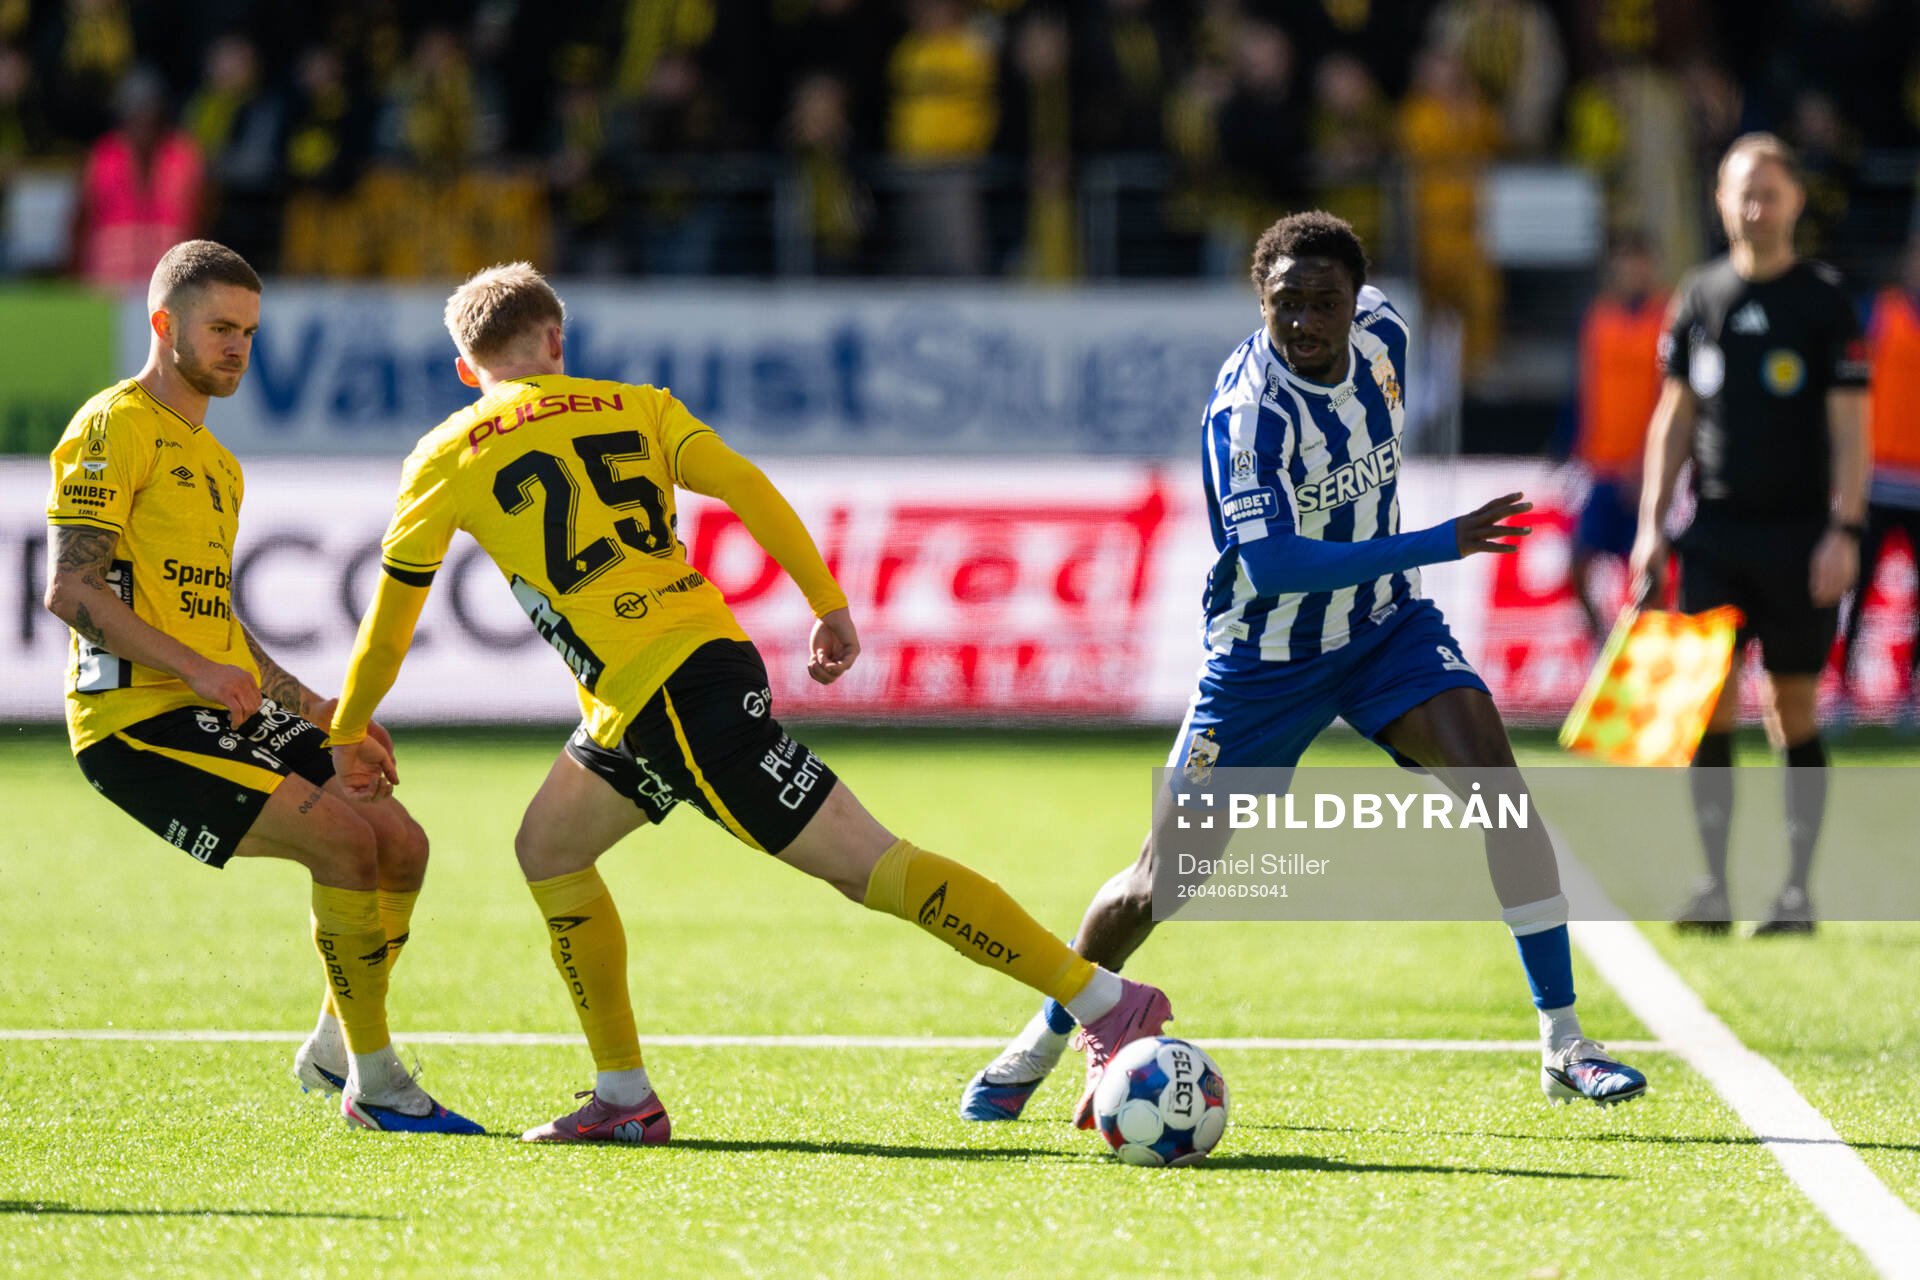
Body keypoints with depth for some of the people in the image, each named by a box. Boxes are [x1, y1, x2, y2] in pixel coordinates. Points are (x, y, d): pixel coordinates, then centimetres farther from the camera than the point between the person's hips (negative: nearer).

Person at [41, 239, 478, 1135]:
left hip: (224, 712, 9)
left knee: (401, 847, 4)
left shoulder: (214, 459, 22)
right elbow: (71, 589, -16)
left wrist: (313, 710, 20)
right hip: (138, 720, -9)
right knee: (346, 840, -20)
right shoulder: (115, 429, -8)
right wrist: (198, 669, -23)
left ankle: (332, 1050, 24)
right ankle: (374, 1084, -7)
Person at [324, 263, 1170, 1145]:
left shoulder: (445, 459, 5)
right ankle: (623, 1098, 19)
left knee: (871, 867, -9)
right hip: (709, 649, 6)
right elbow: (745, 486, 2)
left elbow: (388, 624, 12)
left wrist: (347, 732, 27)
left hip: (661, 699, -6)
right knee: (549, 848, 20)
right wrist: (830, 607, 7)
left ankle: (1107, 1004, -14)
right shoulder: (631, 407, 15)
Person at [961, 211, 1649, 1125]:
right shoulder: (1247, 407, -28)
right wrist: (1439, 544, -43)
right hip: (1264, 659, -4)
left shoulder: (1380, 332, -9)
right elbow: (1271, 564, -38)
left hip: (1384, 623, 4)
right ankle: (1044, 1042, 30)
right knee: (1159, 884, 2)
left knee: (1494, 776, -20)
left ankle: (1562, 1044, -16)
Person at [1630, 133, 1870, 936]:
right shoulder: (1699, 298, 9)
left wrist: (1845, 530, -12)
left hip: (1799, 535, -3)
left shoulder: (1826, 303, -1)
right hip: (1715, 531, 3)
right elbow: (1674, 417, 14)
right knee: (1707, 705, -5)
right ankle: (1714, 885, -1)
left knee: (1793, 710, 1)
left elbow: (1850, 426, -3)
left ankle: (1797, 891, 7)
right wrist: (1651, 524, 7)